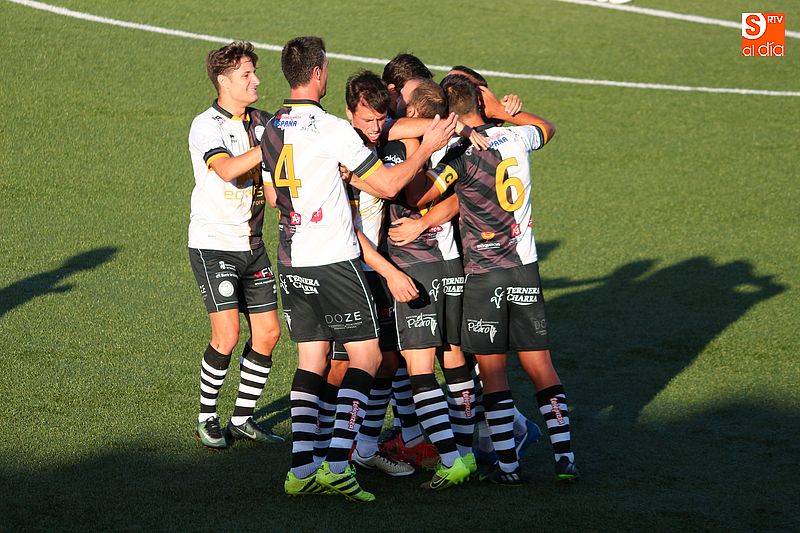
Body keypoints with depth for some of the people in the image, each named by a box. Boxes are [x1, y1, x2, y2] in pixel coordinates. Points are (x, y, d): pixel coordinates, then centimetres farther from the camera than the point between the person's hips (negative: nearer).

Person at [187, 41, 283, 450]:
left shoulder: (262, 122, 8)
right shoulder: (206, 125, -11)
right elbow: (227, 169, -30)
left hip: (252, 244, 7)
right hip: (212, 244, -7)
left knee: (267, 332, 3)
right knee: (227, 334, -13)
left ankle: (242, 419, 16)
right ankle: (206, 418, 4)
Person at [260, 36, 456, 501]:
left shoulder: (272, 129, 7)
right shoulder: (332, 129, -16)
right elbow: (388, 184, -13)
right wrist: (428, 148, -2)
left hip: (293, 262, 7)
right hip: (335, 260, -7)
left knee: (312, 359, 10)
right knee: (366, 355, 0)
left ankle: (302, 467, 2)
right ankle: (338, 464, -11)